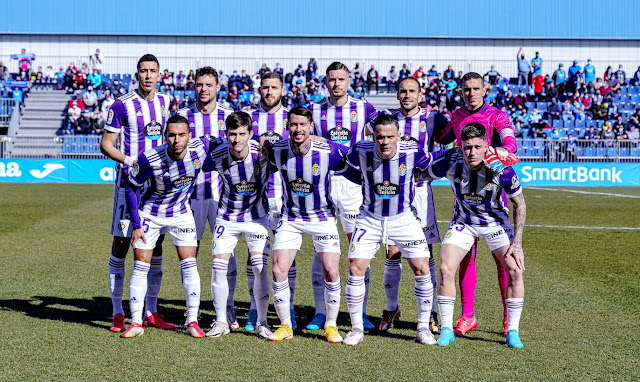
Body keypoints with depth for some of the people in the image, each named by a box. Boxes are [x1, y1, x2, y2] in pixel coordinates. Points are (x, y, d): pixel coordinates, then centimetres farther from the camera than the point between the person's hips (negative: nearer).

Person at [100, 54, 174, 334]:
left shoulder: (165, 102, 9)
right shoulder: (123, 105, -8)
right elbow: (106, 145, -7)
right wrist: (131, 161, -20)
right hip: (129, 182, -5)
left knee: (155, 245, 8)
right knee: (121, 243, -2)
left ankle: (151, 313, 16)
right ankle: (118, 314, 6)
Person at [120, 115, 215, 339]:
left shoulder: (200, 148, -23)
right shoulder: (150, 159, -28)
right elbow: (131, 188, -12)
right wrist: (136, 225, -13)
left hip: (181, 213, 2)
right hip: (150, 213, -2)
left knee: (189, 264, -5)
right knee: (141, 266, -4)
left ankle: (192, 321, 6)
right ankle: (136, 322, 5)